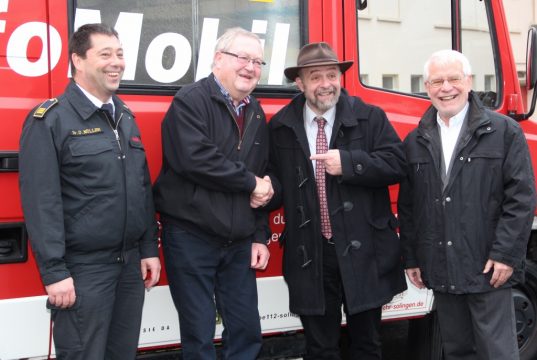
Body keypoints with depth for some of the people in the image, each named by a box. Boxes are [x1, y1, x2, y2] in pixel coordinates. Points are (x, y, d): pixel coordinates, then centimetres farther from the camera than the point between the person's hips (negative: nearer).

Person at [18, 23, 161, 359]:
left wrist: (149, 249, 12)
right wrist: (54, 271, -18)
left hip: (131, 262, 7)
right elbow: (41, 202, -15)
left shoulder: (126, 116, 12)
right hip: (83, 268, -7)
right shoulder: (49, 120, -10)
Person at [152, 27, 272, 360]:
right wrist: (251, 183, -16)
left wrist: (260, 236, 11)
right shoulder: (191, 101, -10)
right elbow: (194, 158, -26)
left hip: (239, 243, 6)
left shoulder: (256, 113, 12)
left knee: (247, 331, 10)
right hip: (191, 237, -6)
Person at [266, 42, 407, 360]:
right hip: (310, 256, 1)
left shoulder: (370, 117, 0)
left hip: (362, 253, -1)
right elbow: (277, 180, 8)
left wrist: (348, 163, -19)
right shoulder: (281, 128, 4)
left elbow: (396, 164, -9)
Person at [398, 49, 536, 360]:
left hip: (488, 268, -4)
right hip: (441, 272, 4)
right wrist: (411, 258, 11)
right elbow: (407, 206, 14)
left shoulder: (504, 132, -2)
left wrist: (505, 254, -13)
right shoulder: (415, 142, 11)